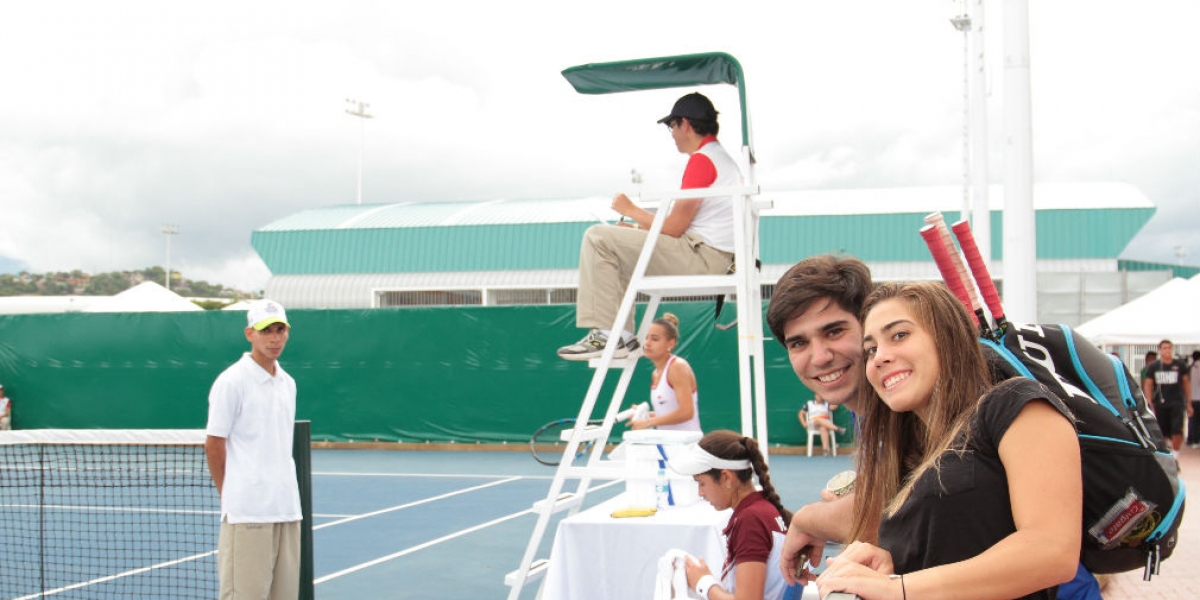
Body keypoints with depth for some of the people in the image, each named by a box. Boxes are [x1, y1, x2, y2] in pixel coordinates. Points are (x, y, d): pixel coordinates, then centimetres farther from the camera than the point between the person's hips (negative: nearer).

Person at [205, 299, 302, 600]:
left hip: (287, 508, 7)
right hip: (247, 513, -7)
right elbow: (213, 444, -6)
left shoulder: (288, 383, 14)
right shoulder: (232, 382, -8)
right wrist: (231, 496, -1)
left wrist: (283, 492, 13)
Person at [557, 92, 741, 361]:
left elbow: (674, 228, -15)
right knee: (618, 249, 23)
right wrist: (638, 228, 13)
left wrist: (631, 210, -1)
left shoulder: (702, 159, -12)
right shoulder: (723, 158, 20)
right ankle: (623, 336, 15)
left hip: (701, 256, -11)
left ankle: (606, 335, -13)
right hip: (712, 258, 11)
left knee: (598, 238, -10)